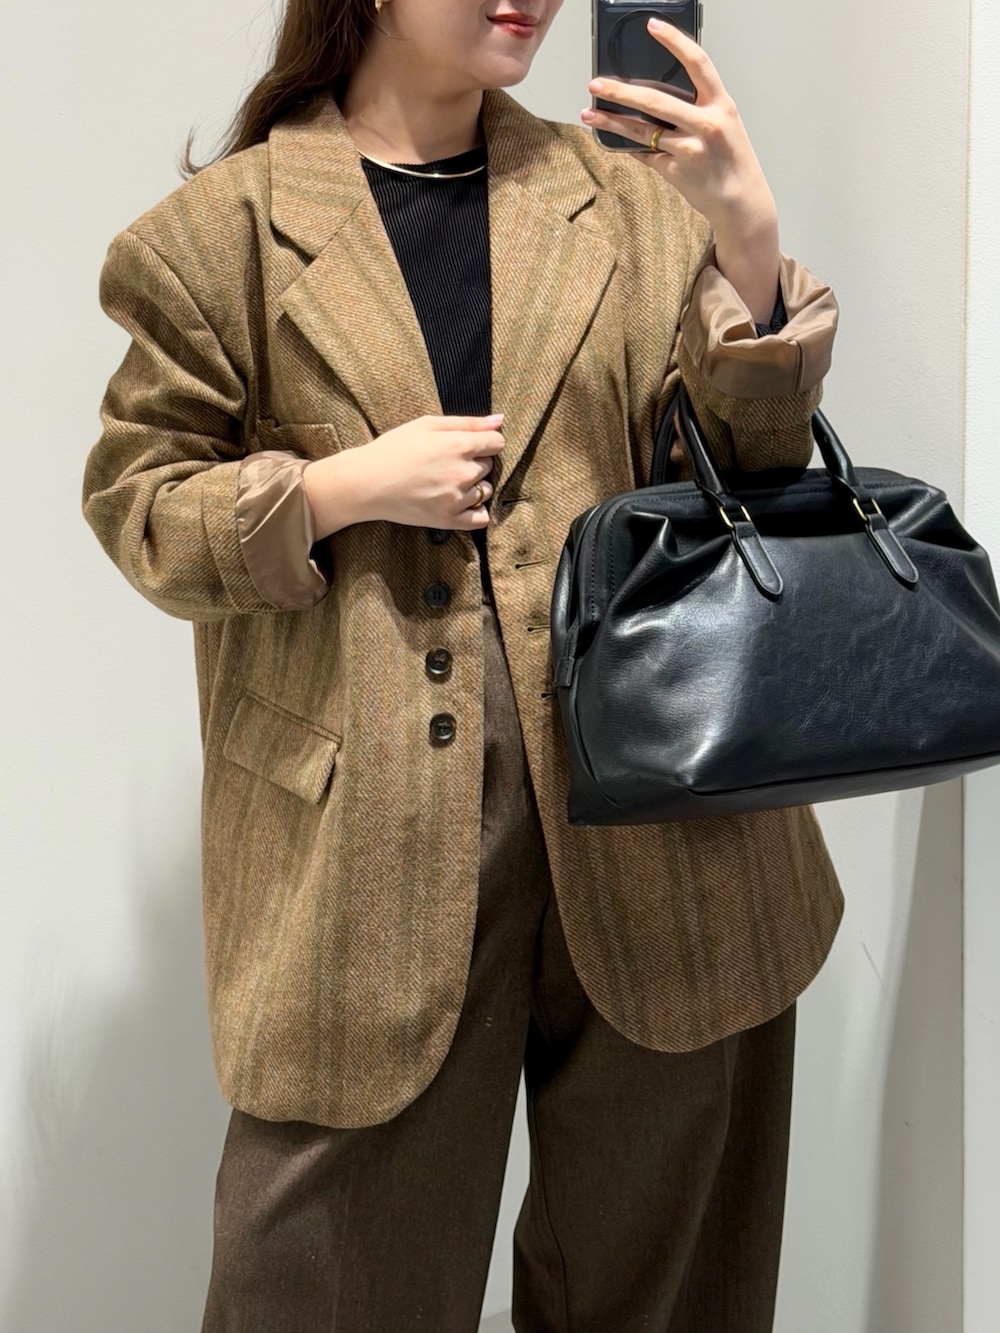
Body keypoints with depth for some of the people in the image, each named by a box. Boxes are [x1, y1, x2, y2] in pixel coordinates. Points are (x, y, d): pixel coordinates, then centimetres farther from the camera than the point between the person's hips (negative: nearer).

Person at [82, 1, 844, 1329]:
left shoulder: (625, 196, 9)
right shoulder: (230, 224, 2)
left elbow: (741, 461, 6)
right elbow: (136, 499, 3)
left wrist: (750, 242, -11)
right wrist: (341, 488, -13)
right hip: (367, 824, -2)